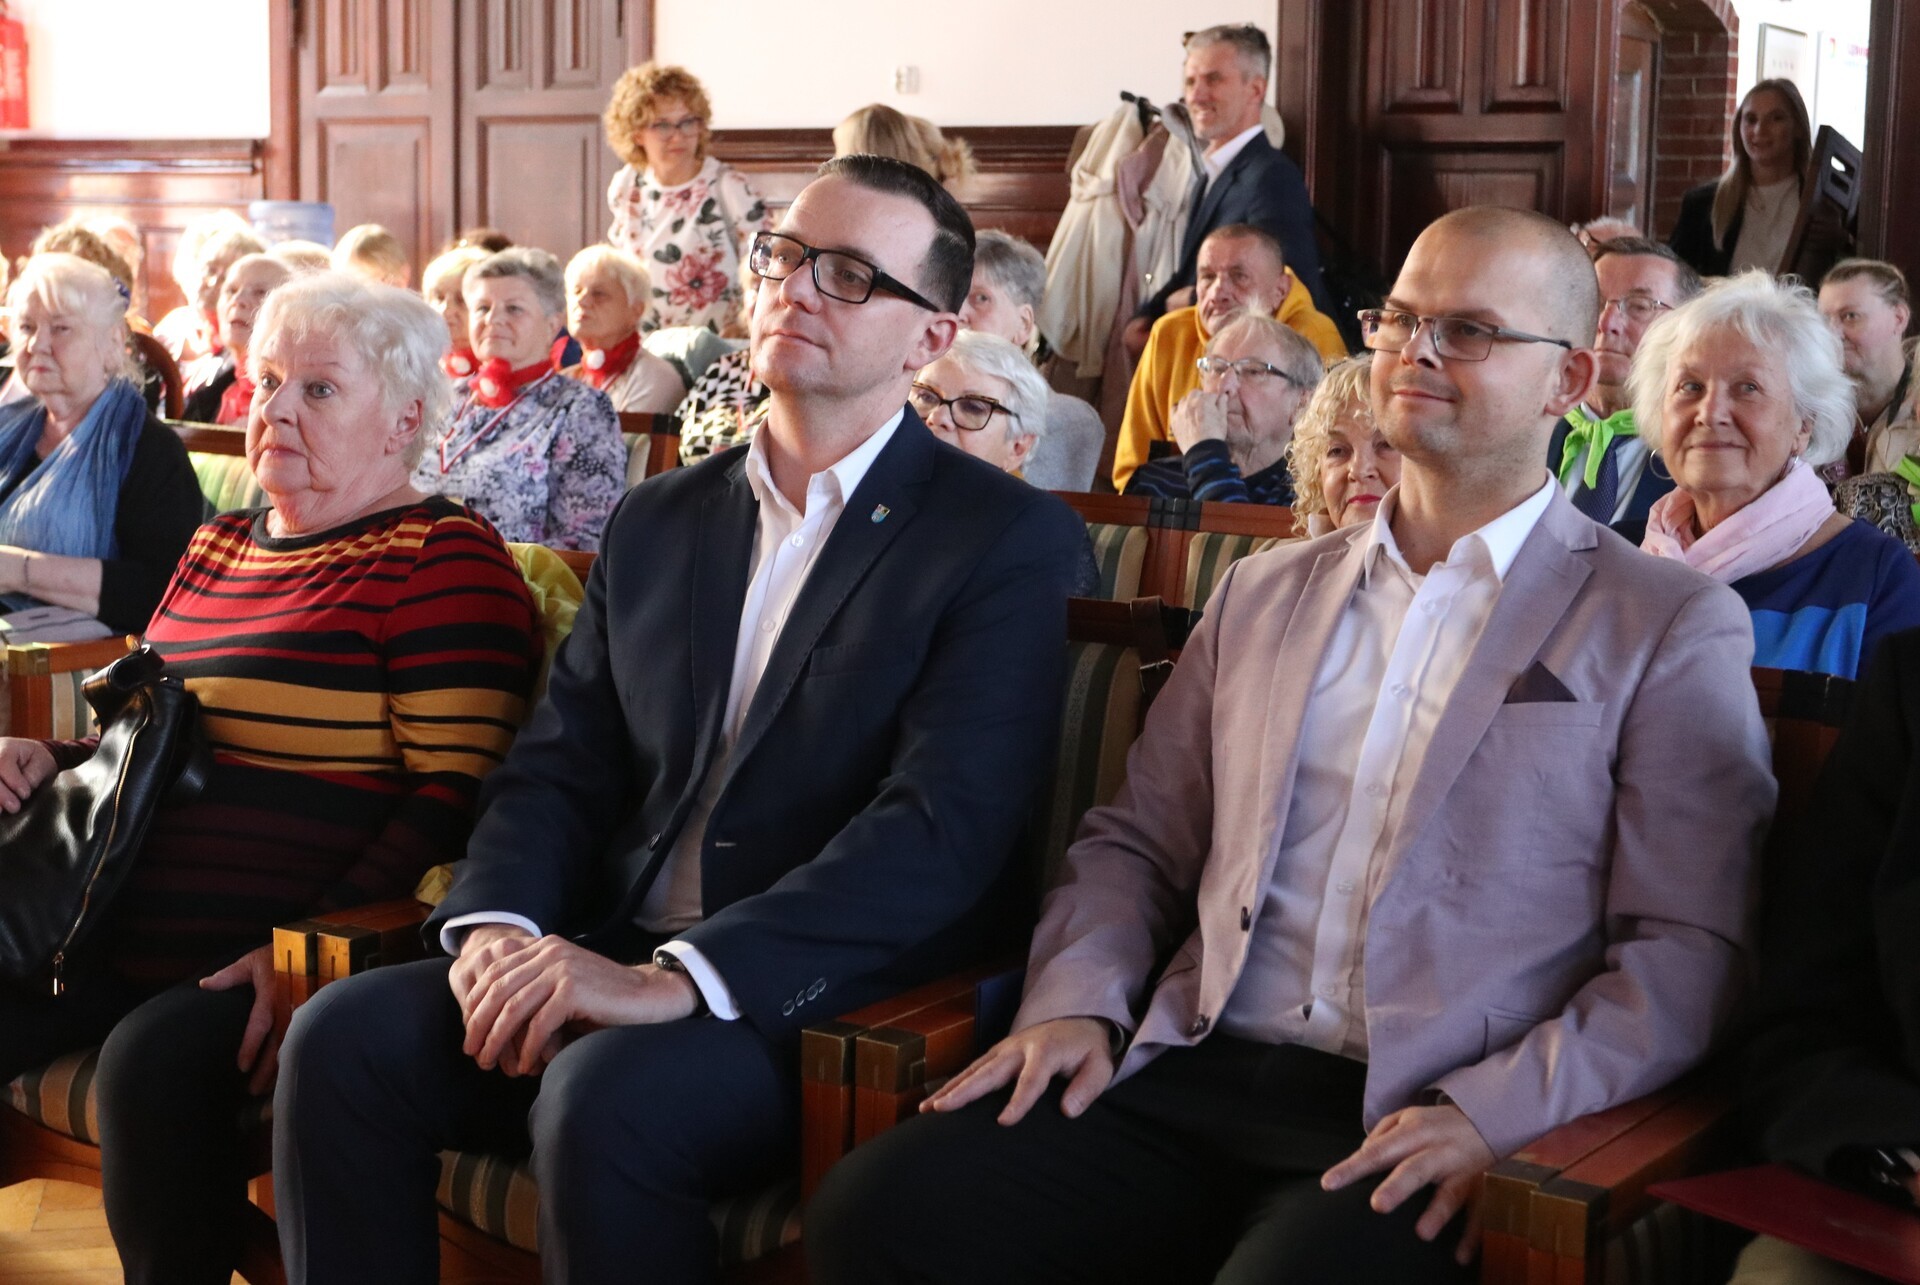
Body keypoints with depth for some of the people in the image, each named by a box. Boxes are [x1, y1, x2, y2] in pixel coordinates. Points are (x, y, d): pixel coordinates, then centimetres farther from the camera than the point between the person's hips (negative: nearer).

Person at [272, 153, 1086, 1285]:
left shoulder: (1008, 540, -4)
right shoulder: (661, 521, 17)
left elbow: (945, 825, -17)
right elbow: (561, 764, 12)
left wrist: (677, 978, -25)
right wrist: (498, 924, -11)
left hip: (825, 996, -5)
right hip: (601, 962, 6)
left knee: (604, 1100, -33)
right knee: (344, 1039, -17)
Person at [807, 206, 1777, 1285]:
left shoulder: (1673, 631, 4)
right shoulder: (1267, 595, 20)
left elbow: (1688, 951, -3)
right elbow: (1137, 841, 22)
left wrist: (1493, 1113, -15)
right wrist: (1077, 1001, 3)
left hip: (1420, 1136, -4)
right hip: (1195, 1077, 4)